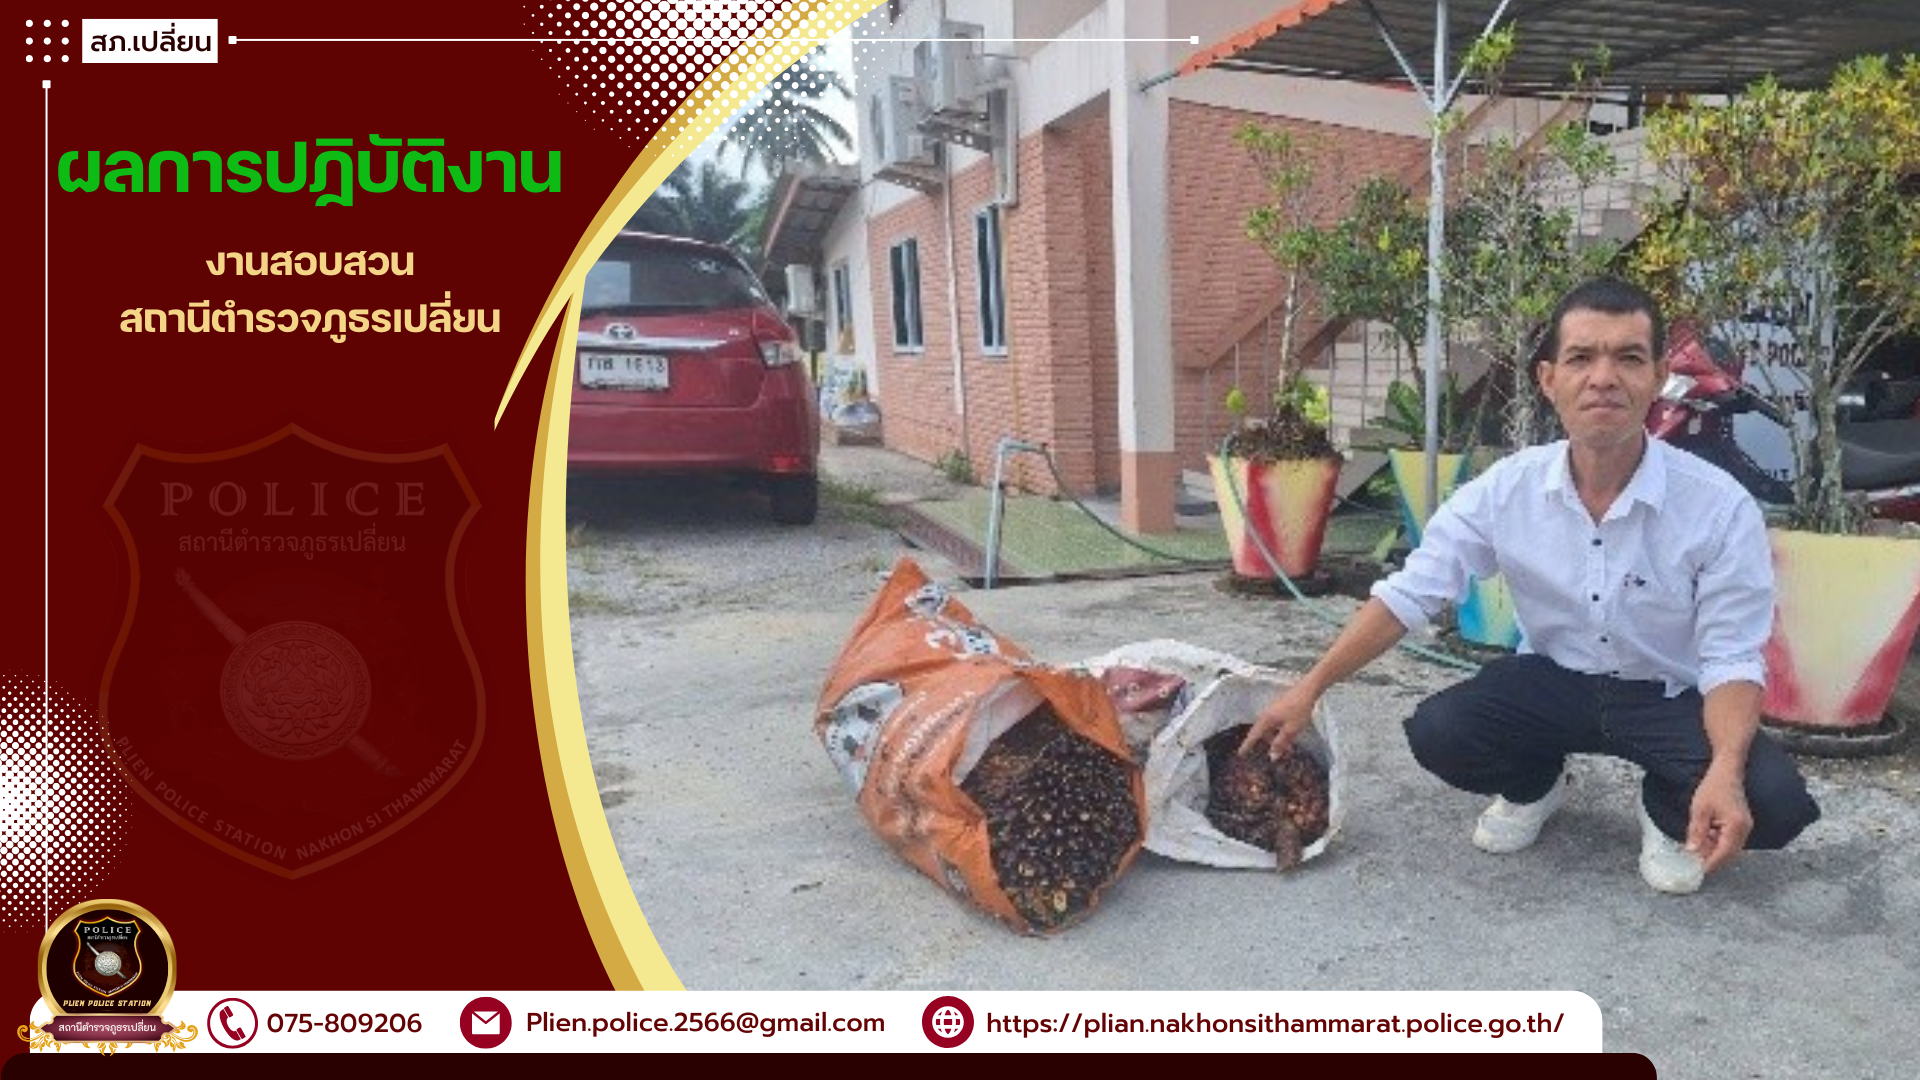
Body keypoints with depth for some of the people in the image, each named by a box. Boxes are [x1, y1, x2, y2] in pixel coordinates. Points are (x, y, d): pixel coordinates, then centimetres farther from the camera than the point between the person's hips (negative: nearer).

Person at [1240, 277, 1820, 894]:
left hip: (1672, 698, -1)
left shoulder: (1721, 508, -22)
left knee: (1771, 802, -27)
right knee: (1437, 735, -23)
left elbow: (1731, 660, -18)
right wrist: (1309, 689, -14)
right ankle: (1534, 785, 14)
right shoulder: (1505, 491, -15)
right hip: (1554, 681, 2)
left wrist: (1725, 772, -38)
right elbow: (1407, 596, -10)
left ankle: (1669, 814, 11)